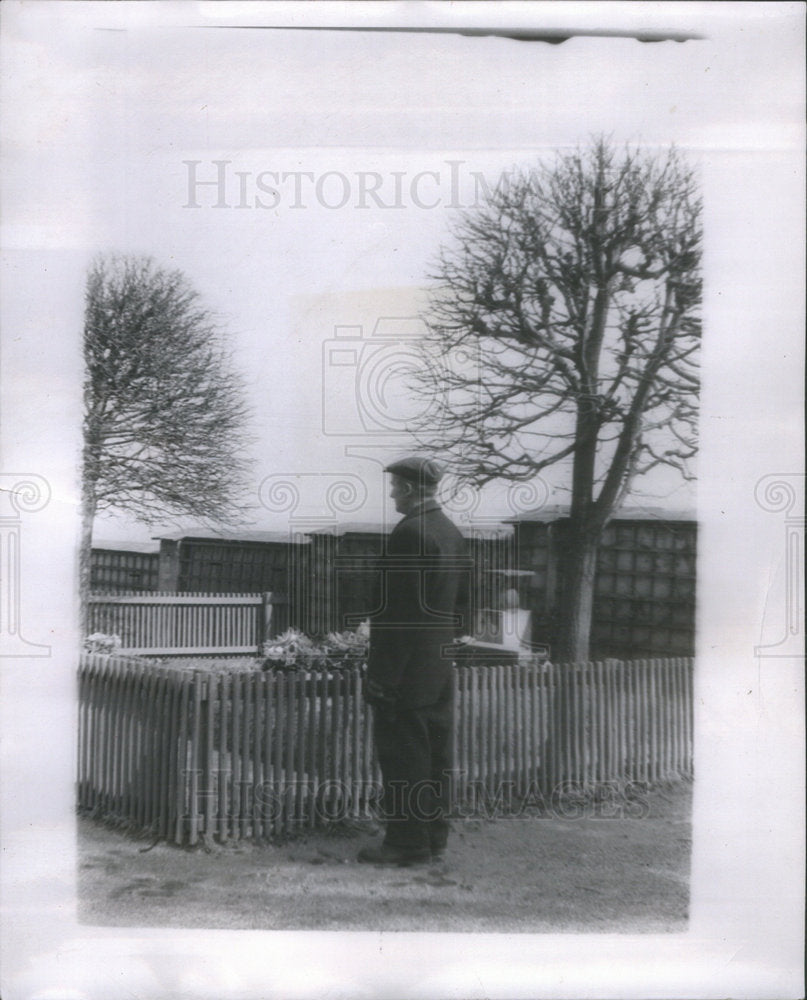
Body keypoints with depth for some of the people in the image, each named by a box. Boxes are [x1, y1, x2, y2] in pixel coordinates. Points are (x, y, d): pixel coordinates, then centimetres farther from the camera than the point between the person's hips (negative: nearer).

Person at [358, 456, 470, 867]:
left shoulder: (409, 533, -17)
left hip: (406, 670, -9)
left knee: (403, 755, -2)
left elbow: (395, 608, -20)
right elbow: (462, 598, 17)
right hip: (440, 667, 9)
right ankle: (434, 836, 22)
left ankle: (407, 842, 4)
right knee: (435, 752, 14)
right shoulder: (452, 533, 11)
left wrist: (381, 674, -18)